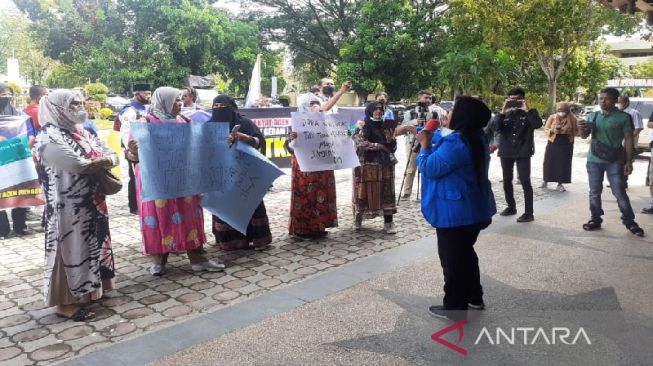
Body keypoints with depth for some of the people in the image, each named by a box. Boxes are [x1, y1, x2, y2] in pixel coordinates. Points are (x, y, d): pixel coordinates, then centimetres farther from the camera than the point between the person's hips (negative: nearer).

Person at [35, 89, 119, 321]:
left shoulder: (82, 132, 13)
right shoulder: (49, 137, -15)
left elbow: (113, 156, 8)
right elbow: (80, 166, -26)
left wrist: (96, 162, -14)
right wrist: (103, 161, -7)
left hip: (91, 202, 9)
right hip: (68, 206, -8)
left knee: (90, 246, 16)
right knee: (71, 249, 0)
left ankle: (85, 291, 32)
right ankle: (65, 302, 12)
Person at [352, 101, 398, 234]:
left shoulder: (386, 127, 10)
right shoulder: (362, 127, -2)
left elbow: (393, 148, 7)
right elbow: (360, 143, -18)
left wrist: (391, 139, -15)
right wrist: (379, 145, -15)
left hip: (385, 166, 3)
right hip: (366, 166, -3)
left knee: (386, 194, 2)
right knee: (364, 193, 3)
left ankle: (388, 223, 6)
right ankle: (358, 219, 22)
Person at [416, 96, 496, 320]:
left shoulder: (456, 143, -25)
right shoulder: (479, 139, 7)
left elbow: (429, 169, -18)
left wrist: (425, 145, -7)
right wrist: (434, 142, 11)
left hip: (454, 211, -10)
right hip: (472, 208, 10)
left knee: (452, 258, 3)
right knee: (465, 253, 22)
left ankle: (455, 305, 15)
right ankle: (474, 297, 33)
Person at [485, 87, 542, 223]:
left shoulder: (528, 114, -2)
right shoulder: (504, 114, 3)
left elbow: (538, 124, -21)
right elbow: (492, 128, -11)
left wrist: (527, 110, -25)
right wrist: (502, 112, -20)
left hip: (523, 152, -4)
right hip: (506, 152, 4)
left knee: (525, 181, -6)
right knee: (507, 181, 13)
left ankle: (529, 213, -3)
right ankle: (511, 207, 30)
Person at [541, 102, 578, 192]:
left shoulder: (572, 119, -1)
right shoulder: (552, 117, -1)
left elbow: (576, 132, 3)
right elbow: (545, 129, 2)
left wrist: (569, 131, -17)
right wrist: (553, 130, -18)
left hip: (566, 145, 0)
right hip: (553, 143, 0)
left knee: (563, 164, 1)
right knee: (549, 163, 1)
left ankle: (560, 184, 9)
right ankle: (545, 181, 14)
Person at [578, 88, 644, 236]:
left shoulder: (623, 117, -4)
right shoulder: (592, 116, 6)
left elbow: (628, 140, -4)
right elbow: (584, 136, 9)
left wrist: (629, 161, -8)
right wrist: (581, 128, -15)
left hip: (615, 161, -3)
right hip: (594, 160, 4)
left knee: (620, 193, -2)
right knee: (594, 192, 8)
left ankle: (630, 222, 10)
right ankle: (596, 219, 19)